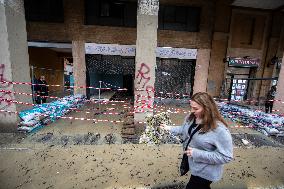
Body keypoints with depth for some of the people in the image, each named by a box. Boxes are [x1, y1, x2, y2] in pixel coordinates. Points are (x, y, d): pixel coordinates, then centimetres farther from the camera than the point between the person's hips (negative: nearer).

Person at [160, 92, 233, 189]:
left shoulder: (220, 129, -32)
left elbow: (226, 156, -26)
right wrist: (169, 128, -6)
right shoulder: (191, 117, -11)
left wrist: (197, 154, -30)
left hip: (205, 173, -6)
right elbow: (184, 130, 7)